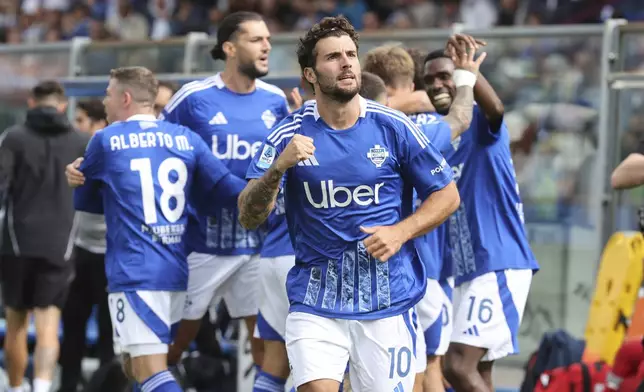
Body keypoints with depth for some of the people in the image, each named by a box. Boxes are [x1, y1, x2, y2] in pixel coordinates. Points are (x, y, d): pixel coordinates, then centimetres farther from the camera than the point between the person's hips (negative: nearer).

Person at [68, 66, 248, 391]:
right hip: (177, 271, 6)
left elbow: (84, 201, 14)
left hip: (134, 274, -6)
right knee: (135, 364, 19)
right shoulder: (185, 138, 9)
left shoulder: (106, 140, 0)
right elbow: (227, 190, 0)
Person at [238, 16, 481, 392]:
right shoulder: (290, 135, -2)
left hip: (387, 302, 1)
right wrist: (278, 168, -25)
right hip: (316, 301, -1)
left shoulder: (393, 127, -2)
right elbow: (250, 217, -7)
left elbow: (447, 195, 6)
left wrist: (400, 232, -10)